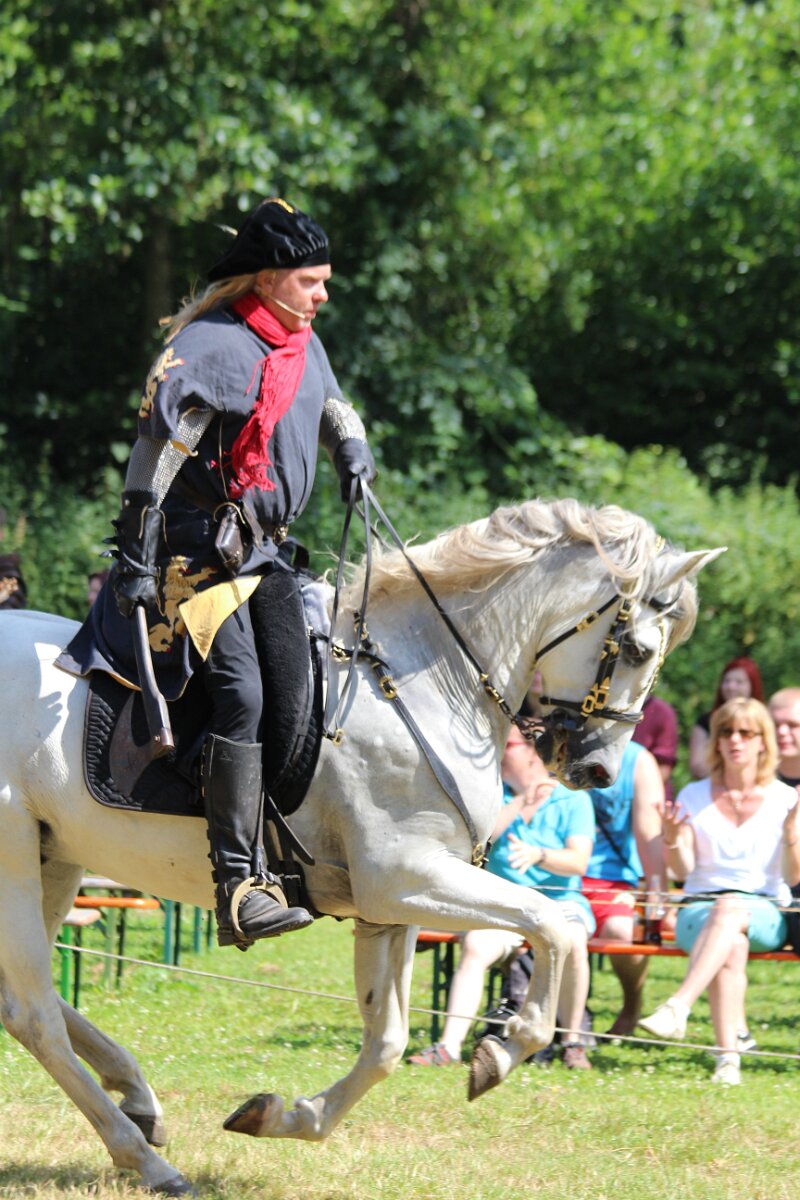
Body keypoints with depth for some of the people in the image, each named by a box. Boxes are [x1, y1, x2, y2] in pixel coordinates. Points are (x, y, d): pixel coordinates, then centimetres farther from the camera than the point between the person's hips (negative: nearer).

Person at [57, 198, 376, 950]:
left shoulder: (303, 344, 14)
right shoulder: (210, 346, -13)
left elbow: (329, 404, 35)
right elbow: (157, 453, -16)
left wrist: (351, 444, 12)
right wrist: (134, 558, -19)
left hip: (265, 549, 9)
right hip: (200, 548, -9)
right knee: (241, 694, -20)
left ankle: (288, 848, 2)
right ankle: (237, 889, -25)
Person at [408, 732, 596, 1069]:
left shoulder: (573, 799, 4)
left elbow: (578, 861, -10)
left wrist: (539, 855, -29)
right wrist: (520, 804, -13)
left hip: (559, 899, -2)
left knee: (571, 943, -35)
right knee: (475, 946, -30)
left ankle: (572, 1042, -18)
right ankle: (449, 1045, -37)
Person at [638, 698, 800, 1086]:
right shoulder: (694, 796, 12)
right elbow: (684, 870, 6)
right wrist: (672, 839, -15)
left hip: (764, 911, -1)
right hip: (698, 908, 1)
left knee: (729, 910, -39)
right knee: (732, 946, -37)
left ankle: (677, 1008, -56)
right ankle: (728, 1056, -47)